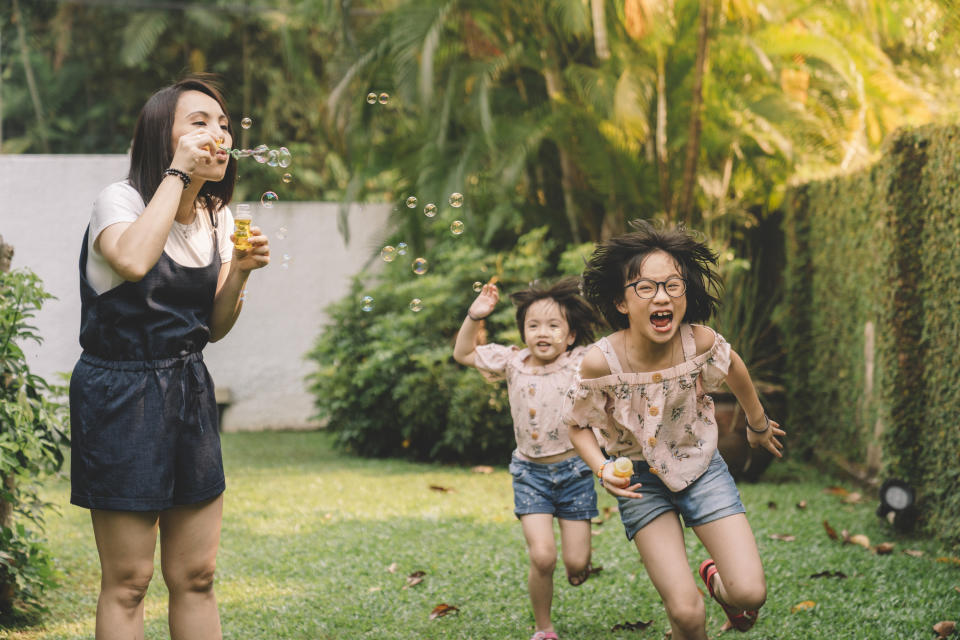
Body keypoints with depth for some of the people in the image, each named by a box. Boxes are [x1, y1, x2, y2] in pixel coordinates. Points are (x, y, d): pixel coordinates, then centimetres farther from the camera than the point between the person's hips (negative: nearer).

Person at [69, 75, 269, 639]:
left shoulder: (218, 217, 9)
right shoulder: (120, 200, -11)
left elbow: (214, 328, 12)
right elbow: (133, 260, -35)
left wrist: (240, 272, -7)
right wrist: (177, 171, -26)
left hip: (190, 391, 6)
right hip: (121, 394, -6)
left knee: (196, 577, 8)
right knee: (127, 582, -2)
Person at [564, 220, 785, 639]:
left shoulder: (701, 342, -22)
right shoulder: (601, 362, -25)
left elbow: (733, 369, 3)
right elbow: (579, 424, -6)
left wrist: (758, 424, 20)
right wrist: (603, 469, -25)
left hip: (701, 467, 1)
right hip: (641, 481, -1)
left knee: (750, 594, -10)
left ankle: (717, 579, 26)